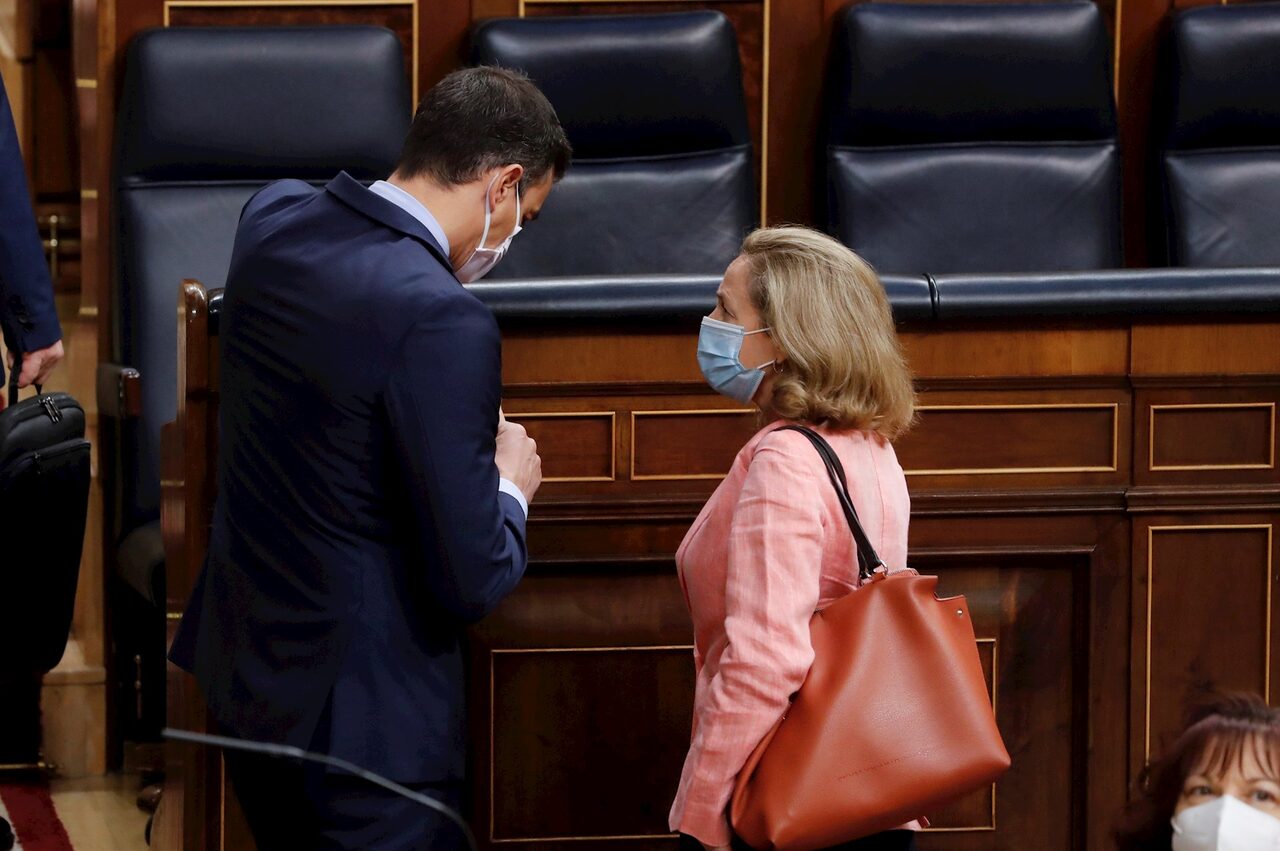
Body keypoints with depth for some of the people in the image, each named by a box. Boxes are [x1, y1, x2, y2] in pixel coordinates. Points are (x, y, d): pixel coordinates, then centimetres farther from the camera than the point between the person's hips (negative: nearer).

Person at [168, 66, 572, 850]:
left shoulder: (273, 218, -2)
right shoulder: (441, 322, -26)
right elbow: (471, 581, -22)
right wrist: (511, 488, -3)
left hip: (240, 663, 8)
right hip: (358, 711, -8)